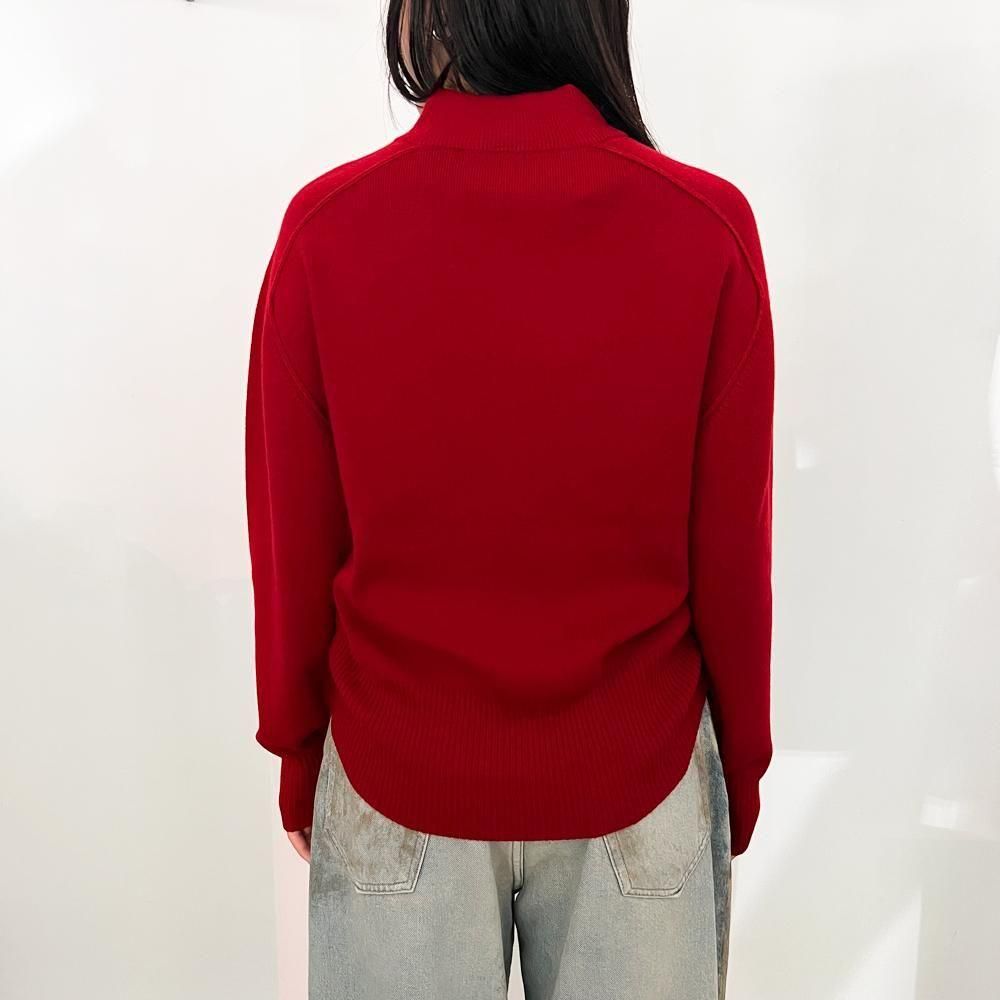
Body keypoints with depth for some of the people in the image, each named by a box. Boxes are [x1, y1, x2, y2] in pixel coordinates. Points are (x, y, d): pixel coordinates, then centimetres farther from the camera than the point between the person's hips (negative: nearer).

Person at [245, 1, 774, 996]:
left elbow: (294, 544, -8)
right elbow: (730, 554, -9)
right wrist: (741, 764, 8)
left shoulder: (326, 224, -14)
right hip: (641, 778, 1)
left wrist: (297, 748, 9)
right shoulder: (708, 226, -14)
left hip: (395, 778, 1)